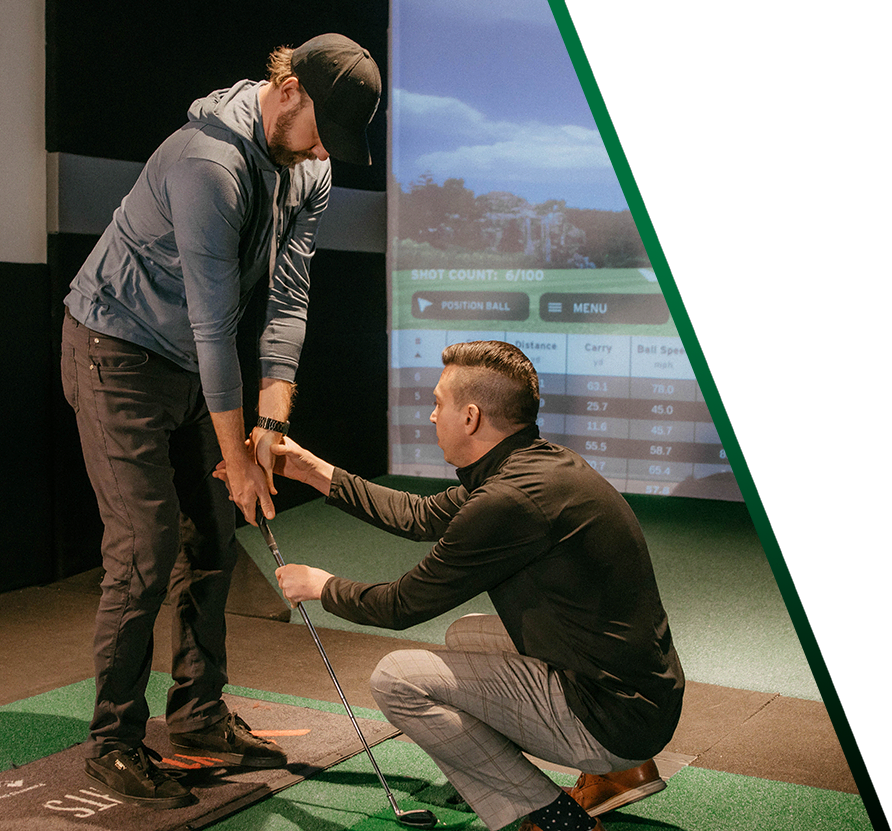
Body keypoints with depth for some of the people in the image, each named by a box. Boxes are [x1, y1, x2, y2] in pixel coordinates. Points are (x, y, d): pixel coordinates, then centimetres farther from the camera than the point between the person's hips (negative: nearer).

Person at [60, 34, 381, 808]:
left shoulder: (310, 172, -2)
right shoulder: (212, 162, -29)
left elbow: (288, 300, -5)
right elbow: (215, 322, -26)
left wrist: (273, 424, -13)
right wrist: (238, 456, -20)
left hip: (189, 365, 8)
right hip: (117, 352, -8)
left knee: (210, 542, 8)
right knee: (146, 548, -9)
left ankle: (199, 714, 21)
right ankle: (114, 743, 4)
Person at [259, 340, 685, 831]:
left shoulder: (511, 501, -22)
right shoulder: (541, 463, 7)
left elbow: (401, 606, -10)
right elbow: (422, 517, 21)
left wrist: (321, 586, 10)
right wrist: (318, 473, 24)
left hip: (612, 717, -10)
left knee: (397, 679, -9)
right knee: (464, 633, 28)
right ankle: (615, 771, 19)